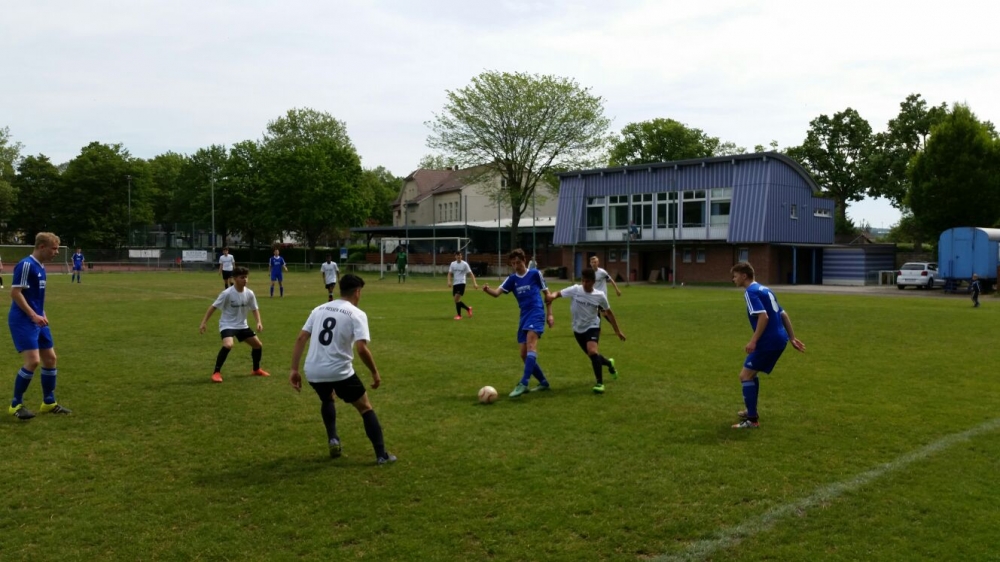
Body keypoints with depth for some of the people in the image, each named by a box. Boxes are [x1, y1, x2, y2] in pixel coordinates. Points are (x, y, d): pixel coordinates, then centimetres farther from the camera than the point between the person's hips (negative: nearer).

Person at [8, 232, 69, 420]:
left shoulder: (40, 267, 12)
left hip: (37, 321, 10)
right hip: (23, 321, -10)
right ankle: (16, 404, 1)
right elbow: (15, 292, -20)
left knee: (50, 358, 10)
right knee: (32, 361, -14)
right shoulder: (26, 265, -16)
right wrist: (34, 315, -22)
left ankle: (49, 403, 21)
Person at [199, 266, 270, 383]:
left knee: (258, 345, 9)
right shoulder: (227, 293, -21)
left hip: (242, 325, 6)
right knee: (228, 345, -32)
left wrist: (259, 322, -9)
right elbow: (213, 307, -16)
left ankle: (256, 369, 34)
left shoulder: (249, 293, -7)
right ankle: (216, 372, -18)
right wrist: (203, 323, -20)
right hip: (227, 325, -6)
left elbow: (255, 309, 6)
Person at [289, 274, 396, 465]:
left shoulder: (319, 309, 13)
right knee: (365, 408, 12)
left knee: (327, 399, 37)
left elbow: (300, 339, 7)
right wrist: (375, 373, -4)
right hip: (340, 372, -5)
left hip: (313, 371, 5)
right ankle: (382, 455, 9)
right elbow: (361, 349, -16)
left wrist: (294, 370, 9)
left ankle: (333, 440, 24)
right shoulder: (357, 314, -5)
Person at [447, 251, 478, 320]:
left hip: (462, 283, -6)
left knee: (456, 299, -17)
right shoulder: (452, 264, 9)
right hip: (455, 284, 6)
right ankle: (468, 308, 27)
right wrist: (449, 281, -6)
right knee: (457, 300, 6)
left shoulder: (464, 264, -4)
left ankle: (459, 315, -6)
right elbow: (450, 274, 12)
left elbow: (471, 274, -4)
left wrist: (474, 283, -13)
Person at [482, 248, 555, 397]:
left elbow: (546, 293, 9)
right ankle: (543, 382, 23)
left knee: (530, 344, -27)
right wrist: (487, 290, -28)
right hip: (524, 317, 6)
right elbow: (497, 293, -5)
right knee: (524, 354, 5)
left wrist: (550, 314, 4)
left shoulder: (535, 274, 2)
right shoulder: (511, 279, 9)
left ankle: (523, 383, -34)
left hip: (536, 314, -6)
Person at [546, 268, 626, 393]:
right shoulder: (575, 290, -14)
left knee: (592, 351, -29)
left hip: (592, 327, -3)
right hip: (578, 328, 3)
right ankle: (609, 363, 51)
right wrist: (551, 296, -45)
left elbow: (609, 313, 0)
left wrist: (618, 331, 5)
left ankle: (599, 382, -16)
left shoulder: (600, 296, -12)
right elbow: (558, 293, -20)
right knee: (592, 355, 15)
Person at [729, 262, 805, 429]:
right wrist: (792, 338, 22)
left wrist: (753, 341, -24)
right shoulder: (764, 289, 18)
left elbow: (763, 316, -23)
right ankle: (751, 411, 31)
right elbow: (783, 314, 19)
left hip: (769, 341, -10)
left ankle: (752, 420, -8)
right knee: (751, 373, 22)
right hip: (779, 339, 10)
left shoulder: (751, 291, -11)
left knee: (745, 375, -6)